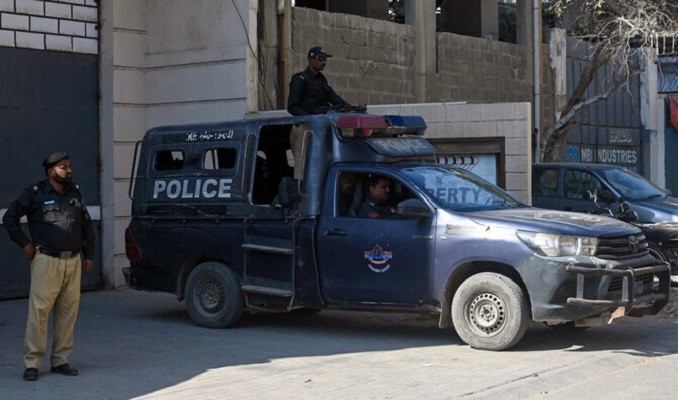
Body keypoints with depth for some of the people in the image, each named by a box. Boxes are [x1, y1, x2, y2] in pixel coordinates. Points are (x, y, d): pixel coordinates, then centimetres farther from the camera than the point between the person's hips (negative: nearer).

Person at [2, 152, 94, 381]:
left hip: (73, 261, 5)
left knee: (69, 311, 5)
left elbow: (86, 224, 22)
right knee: (39, 311, -7)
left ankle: (60, 361, 14)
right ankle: (32, 363, -2)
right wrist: (25, 244, -2)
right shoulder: (35, 194, -2)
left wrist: (89, 255, 17)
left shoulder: (75, 193, 13)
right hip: (47, 261, -5)